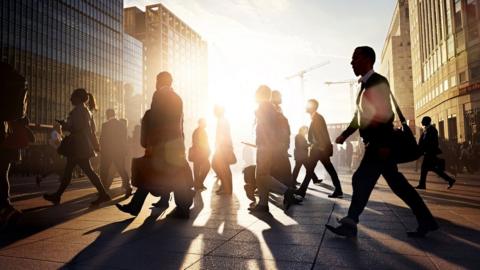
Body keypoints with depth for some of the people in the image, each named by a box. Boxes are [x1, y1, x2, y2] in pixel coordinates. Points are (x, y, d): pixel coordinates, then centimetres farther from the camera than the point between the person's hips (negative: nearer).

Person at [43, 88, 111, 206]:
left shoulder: (78, 110, -11)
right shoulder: (86, 110, 18)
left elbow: (76, 127, -20)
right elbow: (91, 128, 18)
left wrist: (64, 125, -4)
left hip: (78, 146, -10)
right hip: (83, 145, 10)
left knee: (88, 170, -8)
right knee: (68, 171, 12)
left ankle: (103, 194, -6)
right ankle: (57, 196, 19)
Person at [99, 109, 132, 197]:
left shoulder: (105, 125, -9)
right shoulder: (122, 124, 4)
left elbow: (102, 139, -9)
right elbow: (125, 139, 6)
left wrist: (101, 150, 4)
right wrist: (124, 150, 14)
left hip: (107, 152, -4)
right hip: (120, 152, 4)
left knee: (104, 171, 11)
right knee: (121, 169, 8)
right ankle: (127, 187, -6)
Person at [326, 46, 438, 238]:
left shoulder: (378, 82, -10)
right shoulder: (365, 85, 17)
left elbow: (385, 114, -18)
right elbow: (360, 115, 22)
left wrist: (384, 144, -22)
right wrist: (345, 134, 14)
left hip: (381, 142, -9)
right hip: (375, 142, 9)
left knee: (361, 179, -8)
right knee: (396, 182, 12)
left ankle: (350, 224, 1)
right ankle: (426, 221, 22)